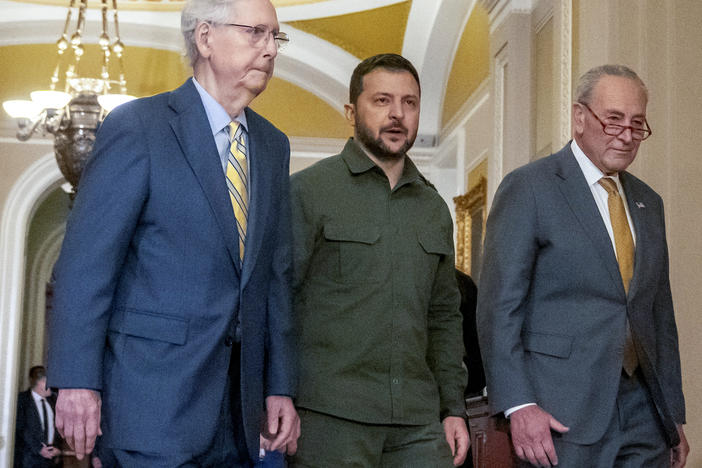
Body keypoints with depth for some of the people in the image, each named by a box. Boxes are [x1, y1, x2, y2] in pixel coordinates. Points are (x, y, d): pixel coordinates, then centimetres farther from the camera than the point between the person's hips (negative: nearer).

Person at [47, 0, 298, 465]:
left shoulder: (273, 145, 13)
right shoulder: (136, 127, -6)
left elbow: (276, 274, 14)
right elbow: (84, 264, -9)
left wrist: (279, 386, 9)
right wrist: (77, 381, -15)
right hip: (156, 392, -6)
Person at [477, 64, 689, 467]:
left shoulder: (648, 203, 16)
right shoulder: (528, 188, -4)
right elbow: (499, 305, -10)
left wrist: (674, 415, 15)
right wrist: (519, 404, -18)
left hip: (643, 413, 6)